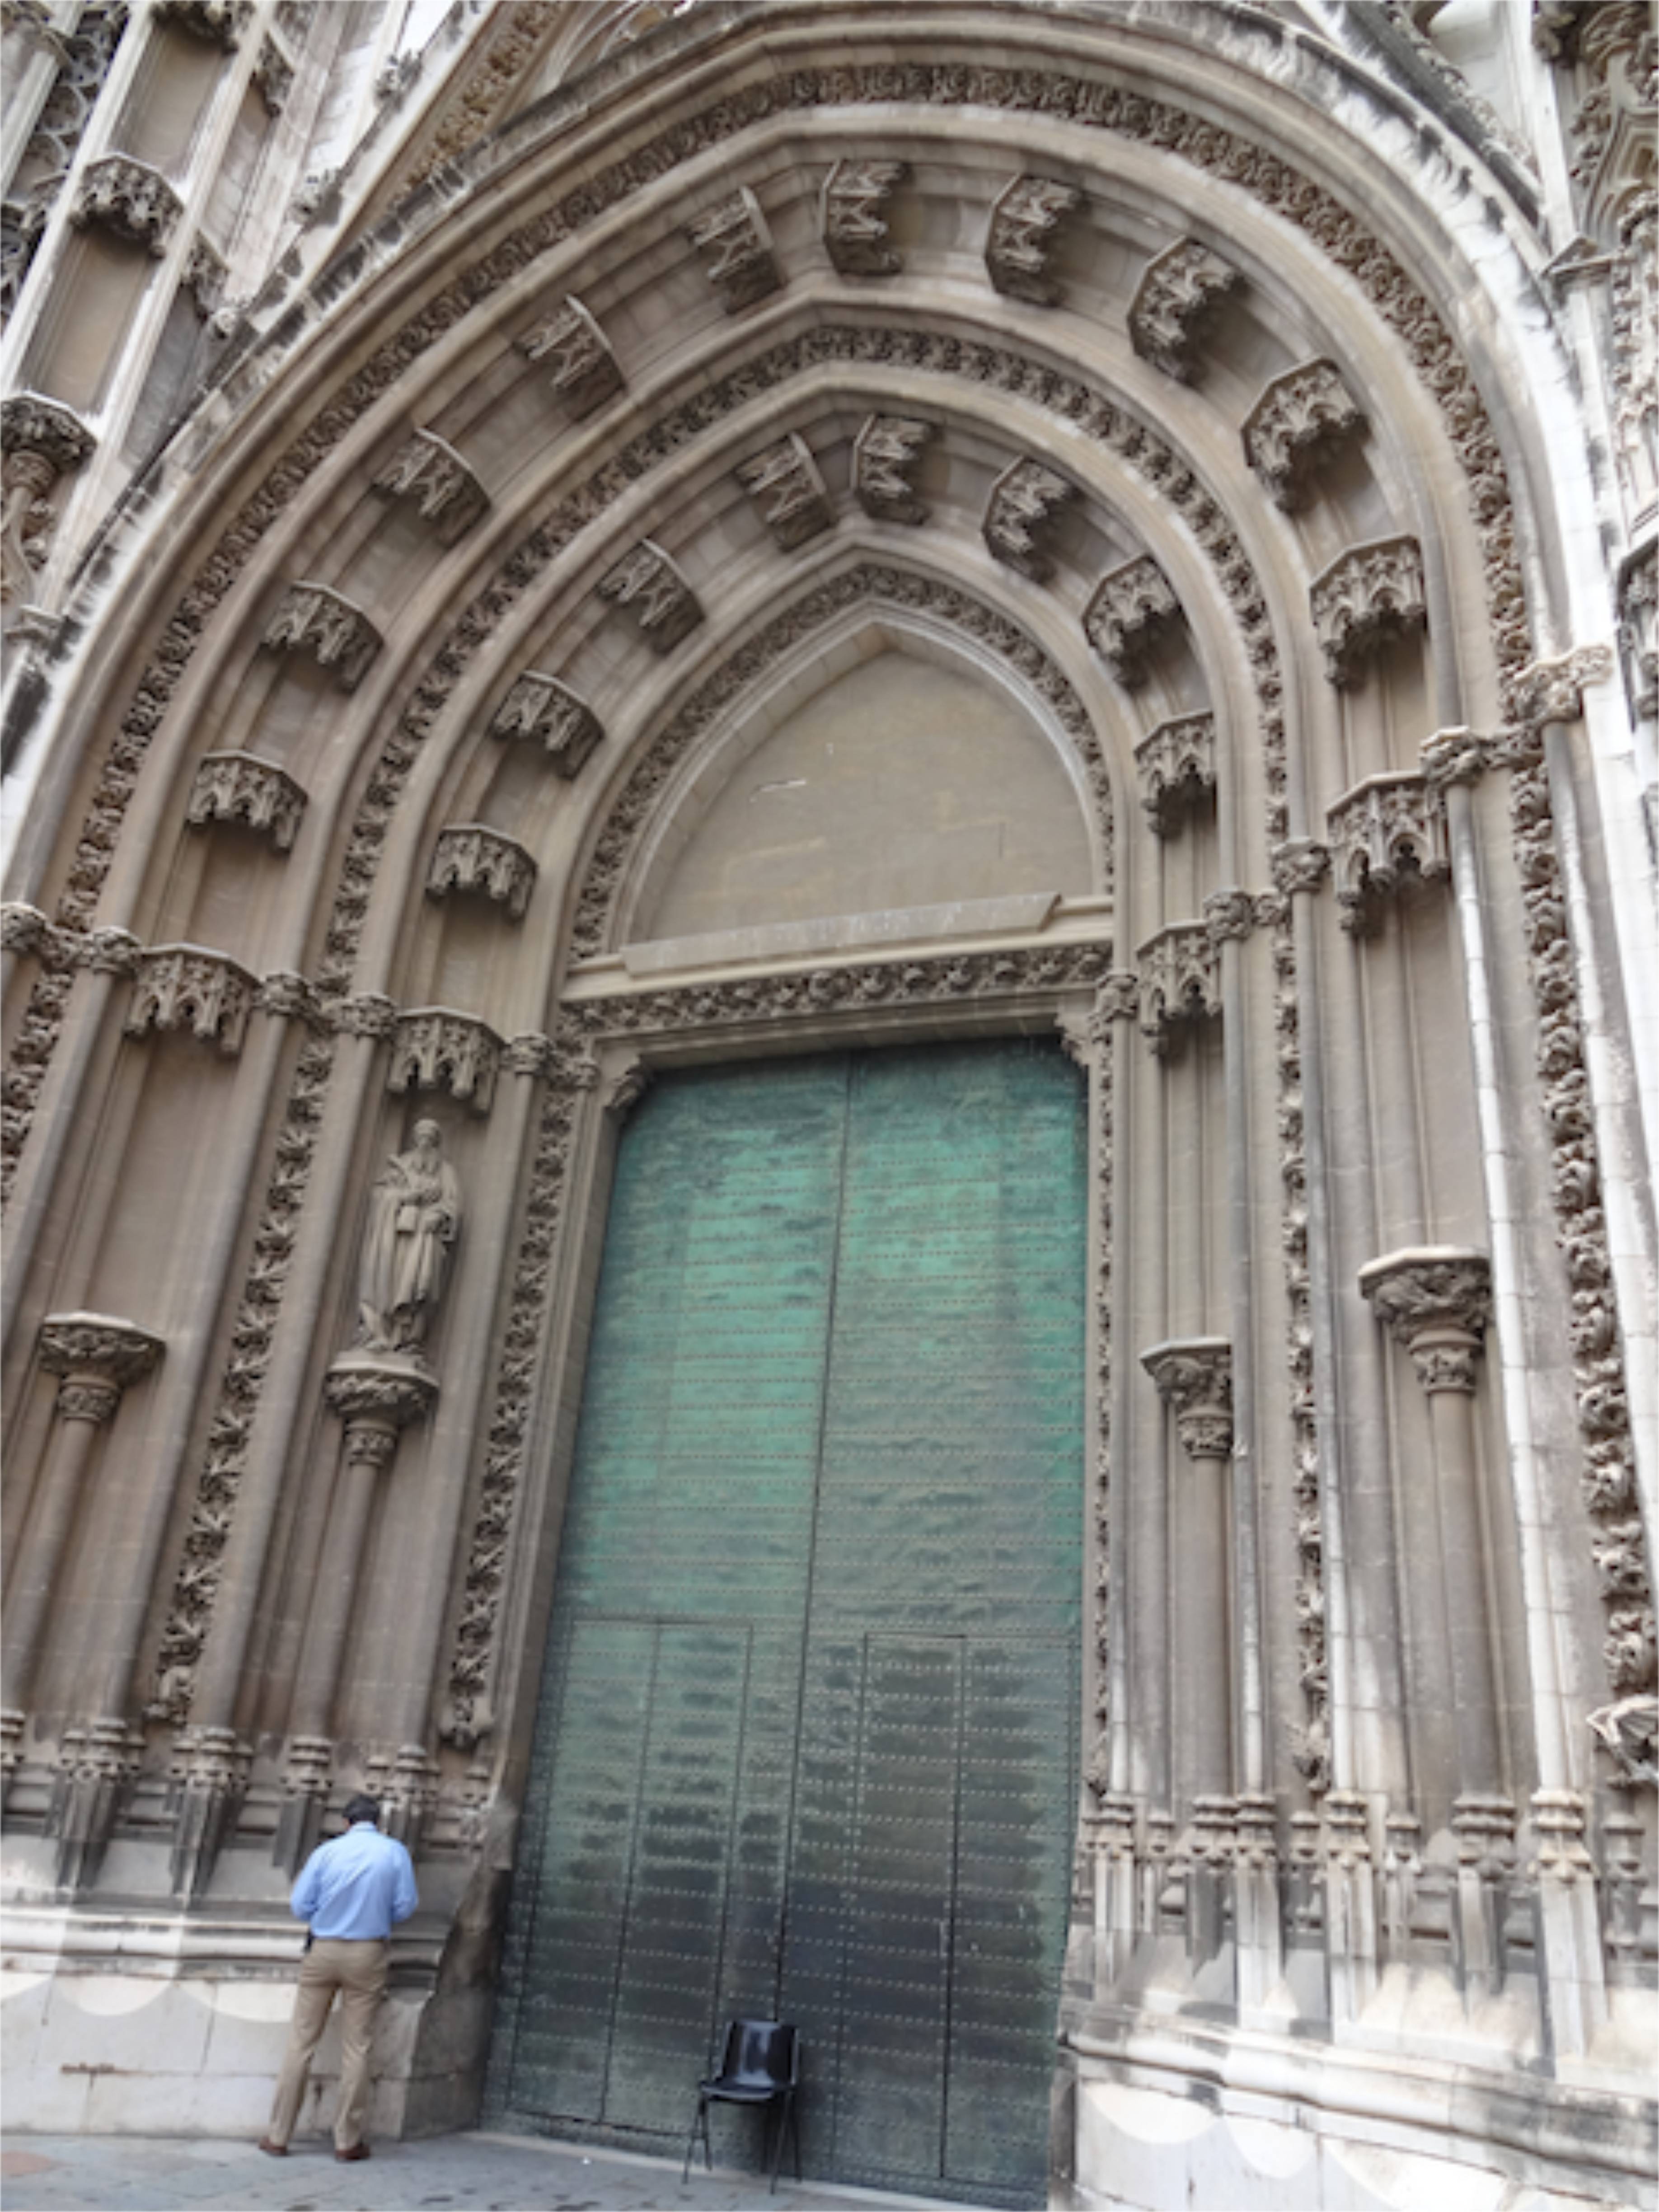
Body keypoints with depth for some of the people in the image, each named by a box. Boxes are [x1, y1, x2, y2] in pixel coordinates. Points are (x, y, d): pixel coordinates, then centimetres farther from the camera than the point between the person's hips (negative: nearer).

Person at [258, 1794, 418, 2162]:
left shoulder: (327, 1851, -1)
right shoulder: (395, 1852, -1)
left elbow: (300, 1905, -1)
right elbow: (405, 1906, -2)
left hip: (323, 1950, 1)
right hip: (367, 1955, 0)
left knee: (301, 2042, 8)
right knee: (357, 2047, 6)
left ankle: (278, 2136, 13)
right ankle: (348, 2140, 11)